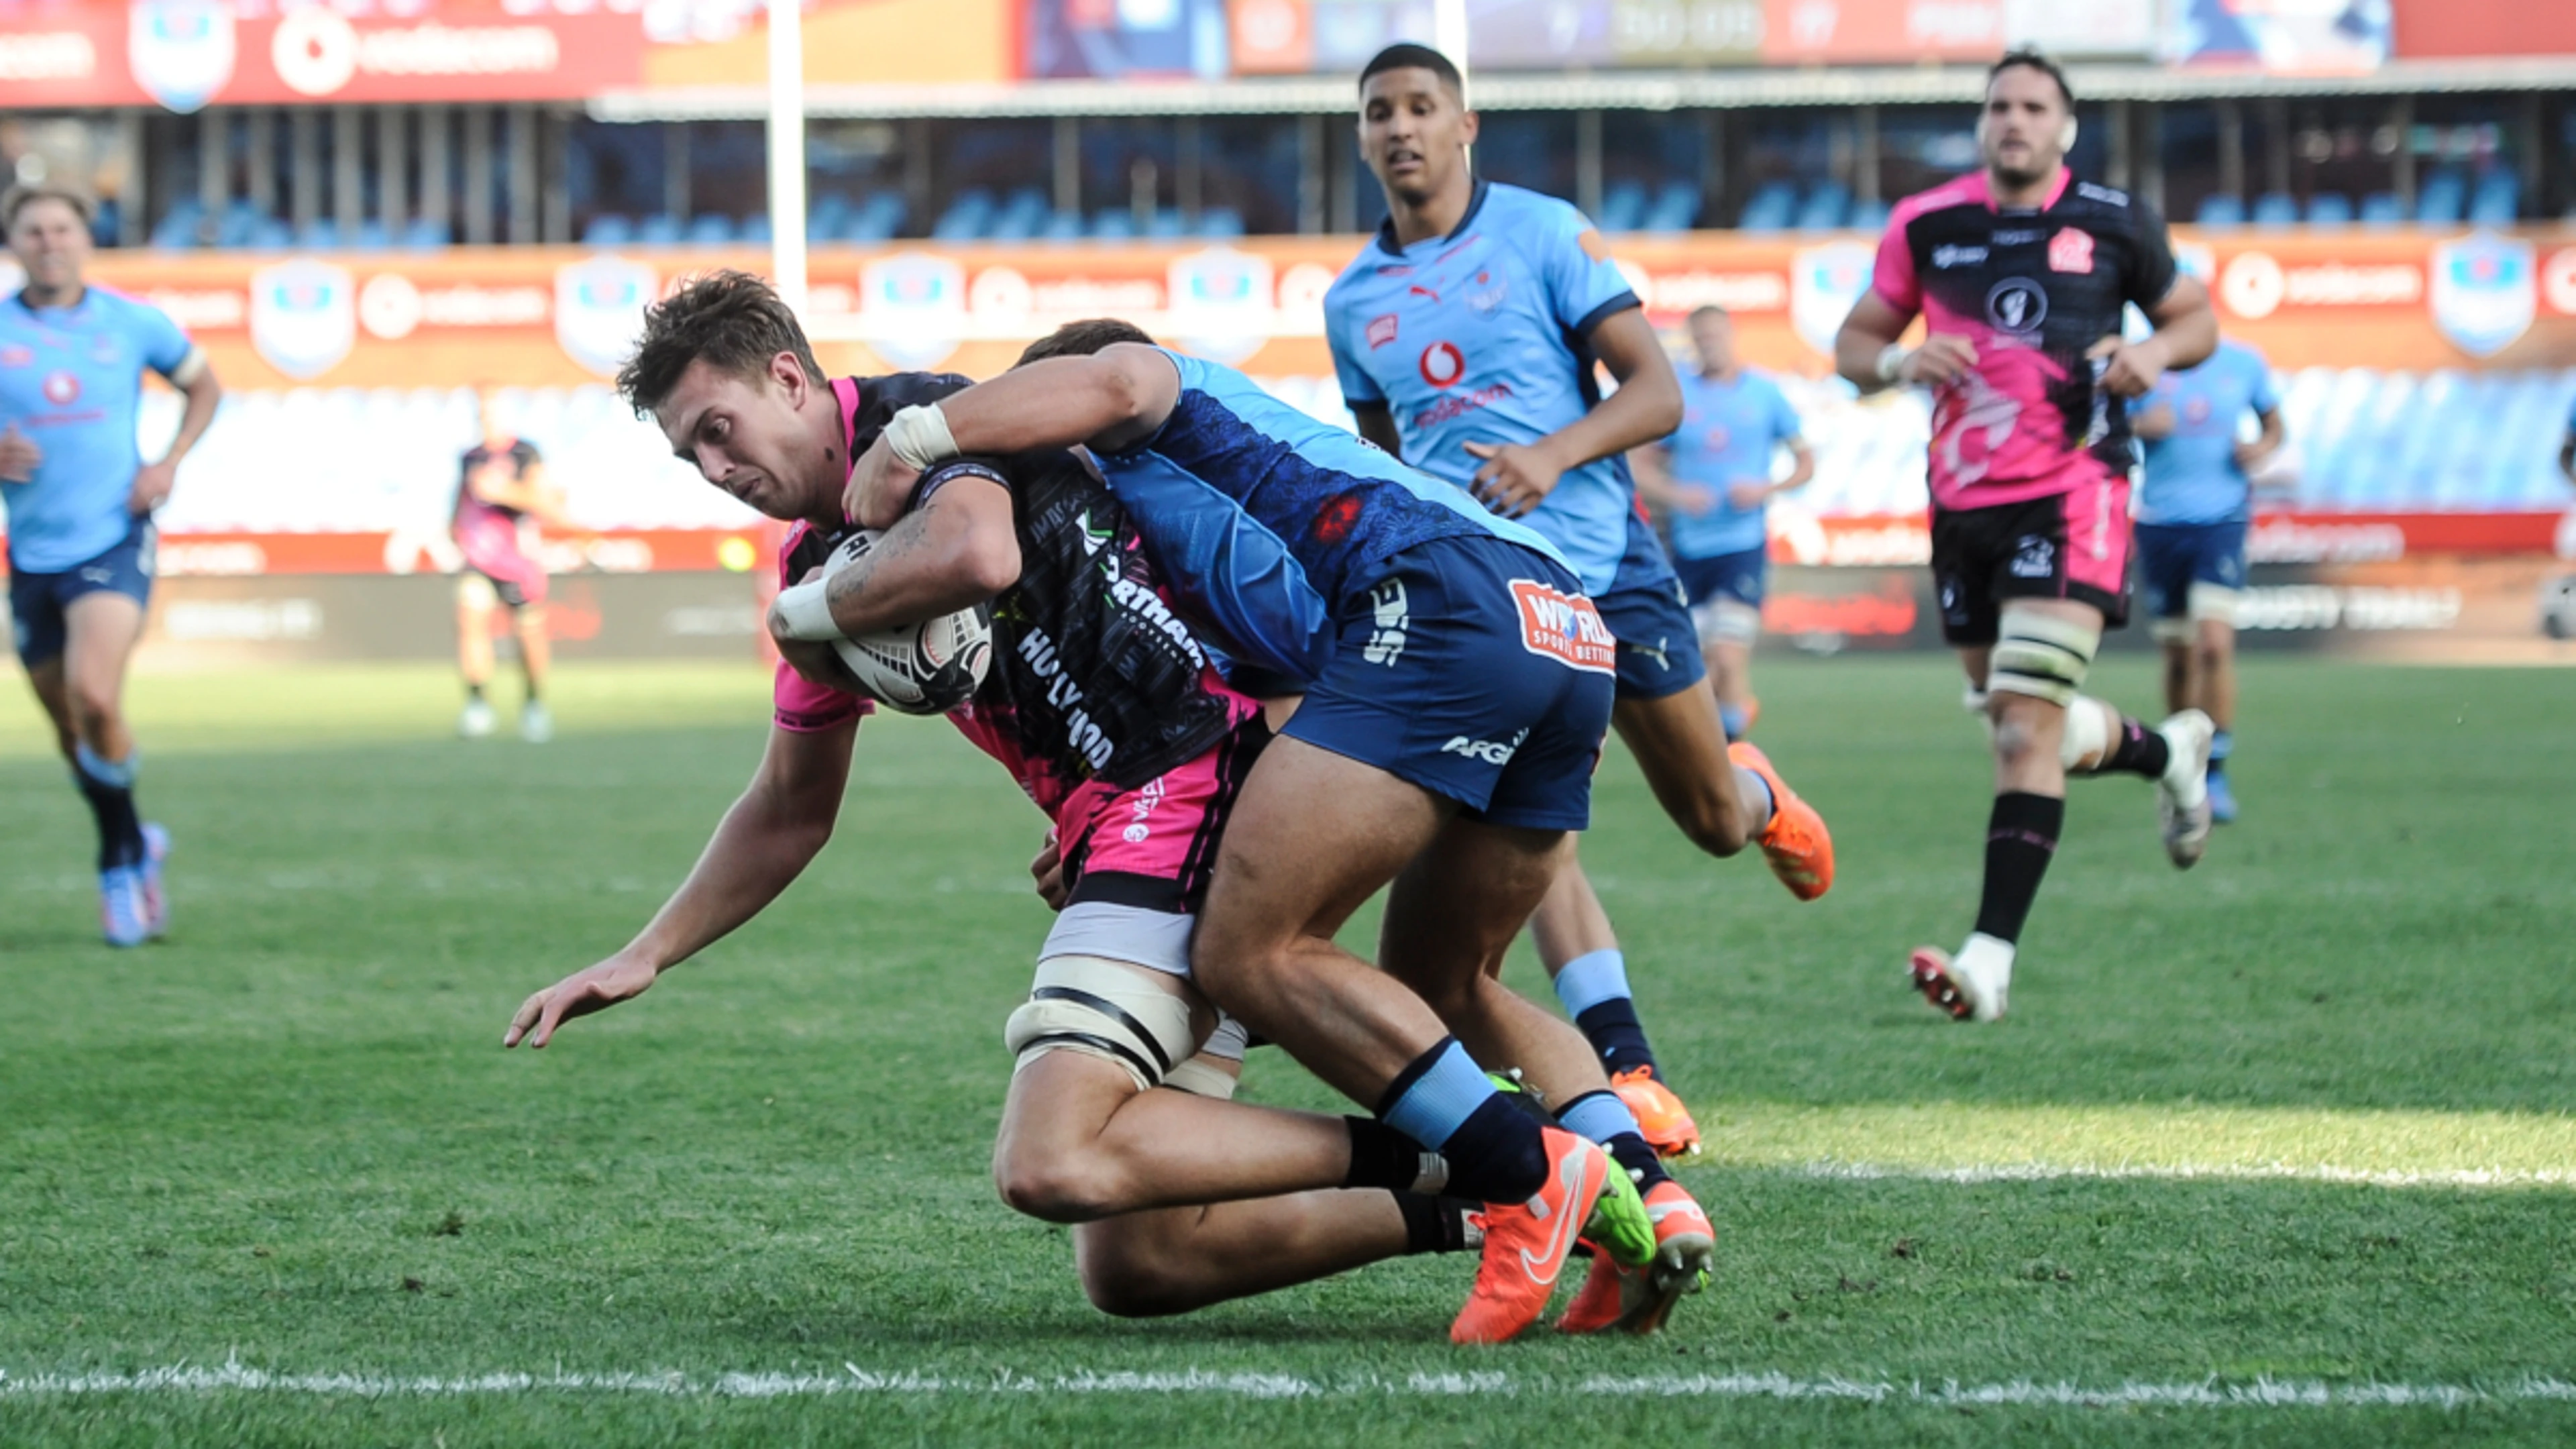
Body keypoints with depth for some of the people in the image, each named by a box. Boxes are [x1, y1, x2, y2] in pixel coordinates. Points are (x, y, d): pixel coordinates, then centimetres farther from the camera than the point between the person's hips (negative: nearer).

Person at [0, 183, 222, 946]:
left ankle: (123, 858, -3)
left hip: (113, 541, -2)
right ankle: (131, 850, 33)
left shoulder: (132, 322, 1)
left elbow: (204, 385, 16)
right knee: (71, 730, 9)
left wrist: (169, 464, 1)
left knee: (93, 697, -23)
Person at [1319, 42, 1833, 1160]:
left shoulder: (1541, 233, -2)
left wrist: (1554, 456, -24)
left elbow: (1657, 391, -8)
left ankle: (1759, 797, 46)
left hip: (1602, 561, -2)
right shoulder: (1353, 300, 10)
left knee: (1711, 820, 8)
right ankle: (1626, 1070, -21)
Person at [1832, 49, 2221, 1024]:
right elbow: (1853, 342, 11)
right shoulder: (1925, 227, 5)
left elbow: (2196, 318, 13)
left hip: (2072, 494, -4)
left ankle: (1992, 956, -20)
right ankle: (2168, 749, 46)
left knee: (2027, 719, -17)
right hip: (1964, 503, 4)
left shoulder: (2113, 223, 1)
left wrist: (2157, 351, -9)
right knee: (2022, 727, 14)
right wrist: (1897, 362, -11)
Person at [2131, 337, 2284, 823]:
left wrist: (2264, 447, -5)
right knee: (2178, 655, 7)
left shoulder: (2244, 364, 3)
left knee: (2215, 642, -18)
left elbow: (2274, 424, 17)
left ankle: (2215, 771, -9)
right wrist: (2139, 428, -17)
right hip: (2159, 523, 1)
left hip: (2222, 519, -1)